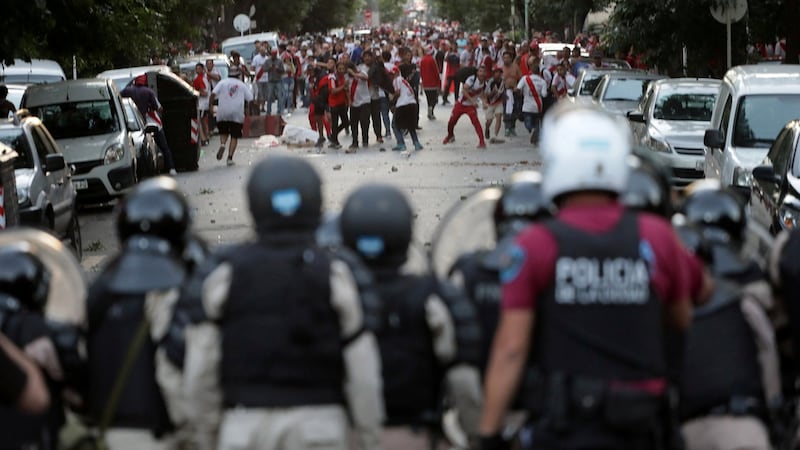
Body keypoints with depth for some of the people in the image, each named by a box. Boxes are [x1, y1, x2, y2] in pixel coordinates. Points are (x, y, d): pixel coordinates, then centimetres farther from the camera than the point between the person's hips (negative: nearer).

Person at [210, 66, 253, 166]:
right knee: (234, 136, 4)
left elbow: (213, 94, -6)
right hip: (237, 114, -1)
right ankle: (230, 158, -6)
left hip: (223, 113, 1)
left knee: (223, 132, 18)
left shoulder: (223, 82, 7)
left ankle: (222, 144, -14)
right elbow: (250, 99, 7)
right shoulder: (242, 85, 10)